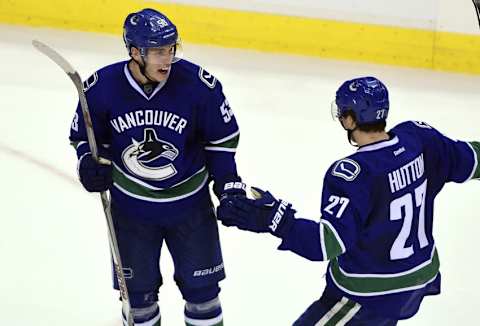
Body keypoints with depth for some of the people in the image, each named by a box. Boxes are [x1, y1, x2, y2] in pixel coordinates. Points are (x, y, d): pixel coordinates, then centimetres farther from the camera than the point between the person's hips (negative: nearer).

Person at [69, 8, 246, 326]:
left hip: (189, 203, 0)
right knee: (137, 289, 13)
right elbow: (84, 135, 1)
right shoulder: (102, 87, -18)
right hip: (131, 205, 1)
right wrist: (91, 163, -18)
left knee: (200, 286, 10)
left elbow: (222, 135, -4)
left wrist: (228, 183, -4)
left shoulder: (197, 83, -20)